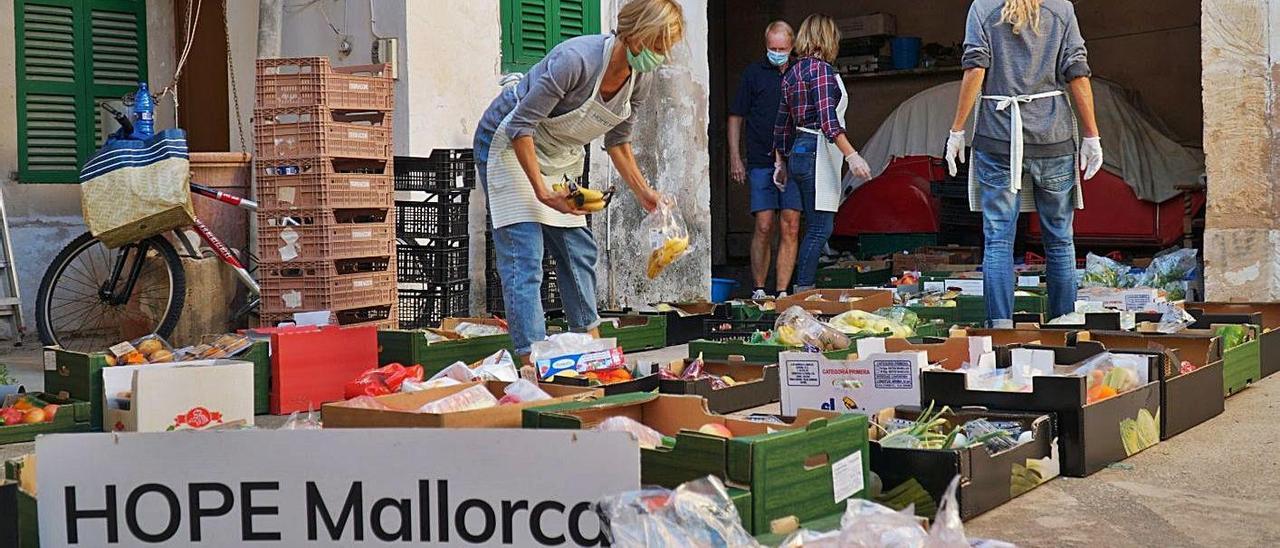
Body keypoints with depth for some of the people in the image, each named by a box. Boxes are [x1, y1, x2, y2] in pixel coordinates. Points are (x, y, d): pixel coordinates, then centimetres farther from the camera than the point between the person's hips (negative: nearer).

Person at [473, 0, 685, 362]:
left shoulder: (641, 80, -8)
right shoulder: (576, 60, -33)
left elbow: (617, 140, 8)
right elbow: (522, 124, -28)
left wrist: (643, 192, 4)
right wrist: (542, 191, -30)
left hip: (562, 157, 8)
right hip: (510, 144, -8)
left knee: (578, 249, 9)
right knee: (524, 254, -14)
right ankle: (531, 359, -14)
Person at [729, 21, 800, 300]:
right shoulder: (754, 73, 6)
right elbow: (736, 117, 10)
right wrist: (735, 159, 3)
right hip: (761, 164, -2)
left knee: (790, 229, -2)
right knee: (764, 227, -6)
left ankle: (782, 292, 2)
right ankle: (759, 290, 3)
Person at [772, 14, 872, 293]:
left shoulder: (793, 72, 17)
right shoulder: (821, 68, -10)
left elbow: (782, 123, 21)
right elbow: (828, 119, -20)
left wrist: (780, 162, 28)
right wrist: (851, 155, -22)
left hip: (799, 151, 9)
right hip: (817, 152, -9)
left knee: (816, 226, 11)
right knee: (821, 227, -7)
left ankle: (803, 291, 11)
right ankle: (803, 290, -8)